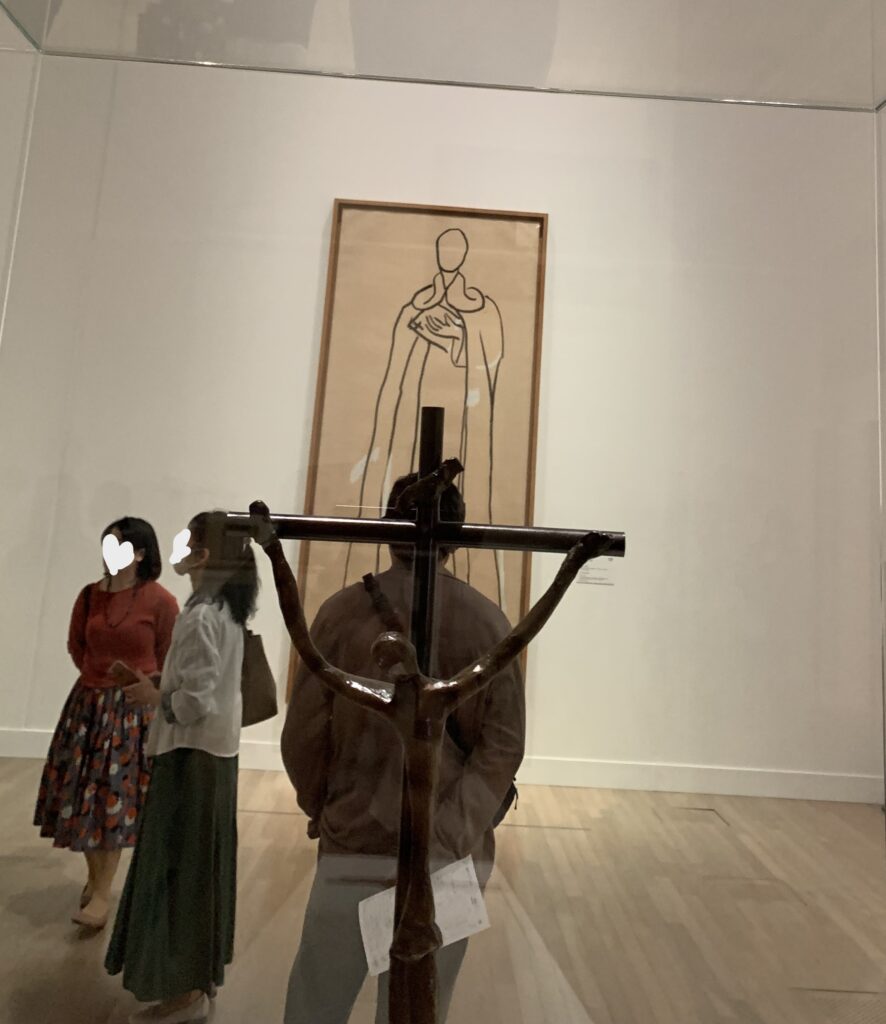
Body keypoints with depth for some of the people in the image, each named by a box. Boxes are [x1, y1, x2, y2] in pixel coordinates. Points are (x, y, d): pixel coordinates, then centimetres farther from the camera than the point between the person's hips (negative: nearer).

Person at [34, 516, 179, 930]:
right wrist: (99, 678, 9)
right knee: (83, 795, 12)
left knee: (115, 799, 2)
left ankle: (102, 895, 16)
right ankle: (93, 876, 33)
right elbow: (76, 647, 15)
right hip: (89, 703, 5)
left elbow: (168, 663, -7)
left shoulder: (160, 601, -16)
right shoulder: (90, 595, 0)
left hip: (135, 709, -5)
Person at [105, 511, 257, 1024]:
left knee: (178, 864, 5)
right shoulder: (229, 610, 5)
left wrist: (152, 696, -8)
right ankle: (203, 969, 37)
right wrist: (163, 688, 9)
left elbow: (195, 700, -24)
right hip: (218, 751, 9)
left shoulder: (200, 616, -22)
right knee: (204, 860, 20)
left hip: (191, 754, -9)